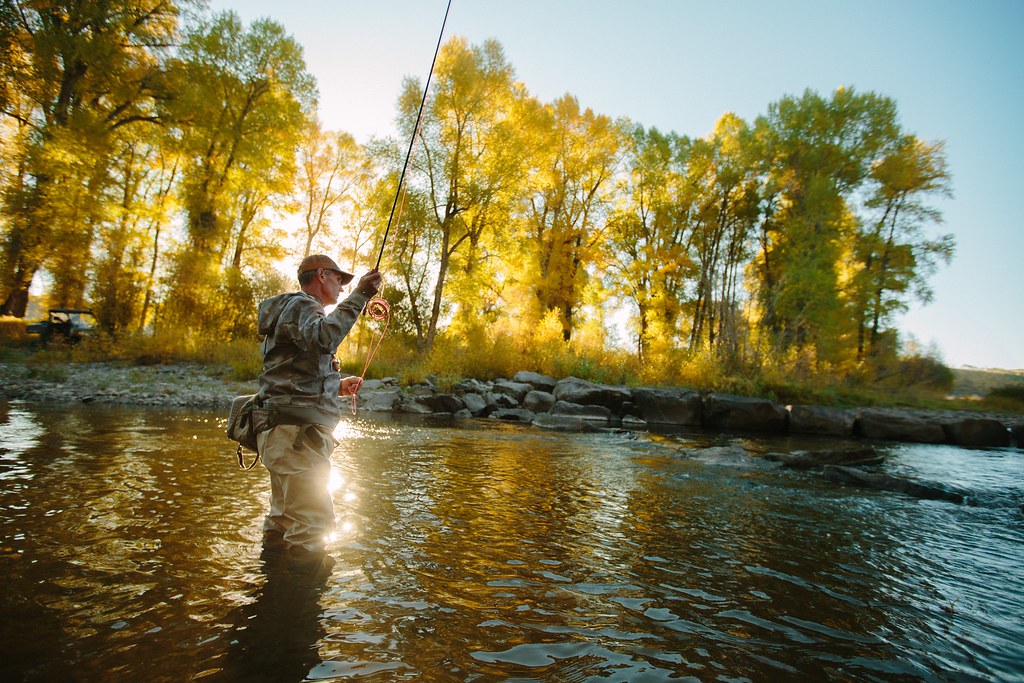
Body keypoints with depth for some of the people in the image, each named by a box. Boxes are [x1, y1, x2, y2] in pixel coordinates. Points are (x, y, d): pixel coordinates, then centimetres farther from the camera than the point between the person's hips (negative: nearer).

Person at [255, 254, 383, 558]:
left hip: (286, 431, 11)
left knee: (283, 521, 17)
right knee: (314, 522, -11)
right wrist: (359, 295, -30)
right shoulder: (302, 305, -6)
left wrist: (337, 387, 17)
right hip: (297, 431, -11)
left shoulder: (295, 308, 26)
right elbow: (324, 338, -32)